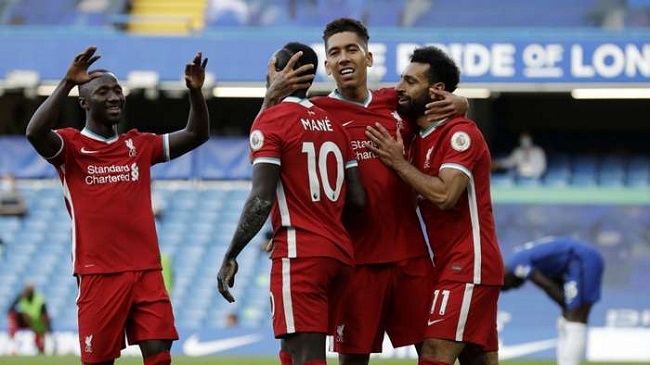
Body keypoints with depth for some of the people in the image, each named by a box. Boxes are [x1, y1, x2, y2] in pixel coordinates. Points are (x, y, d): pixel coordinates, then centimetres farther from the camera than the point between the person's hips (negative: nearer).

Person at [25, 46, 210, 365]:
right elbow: (35, 133, -21)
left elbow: (197, 134, 13)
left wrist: (195, 91, -4)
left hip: (147, 271, 4)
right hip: (98, 275, -4)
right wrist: (67, 83, -25)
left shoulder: (139, 145, 14)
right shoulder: (71, 146, 0)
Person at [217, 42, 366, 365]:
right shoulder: (333, 124, 15)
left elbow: (261, 200, -14)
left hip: (300, 255, -8)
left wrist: (230, 257, -10)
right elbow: (357, 199, 12)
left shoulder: (270, 122, -6)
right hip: (339, 253, 8)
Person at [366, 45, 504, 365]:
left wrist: (398, 162, -14)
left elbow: (445, 195, -24)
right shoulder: (419, 140, 17)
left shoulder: (460, 133, -11)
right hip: (448, 266, 10)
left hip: (468, 266, -10)